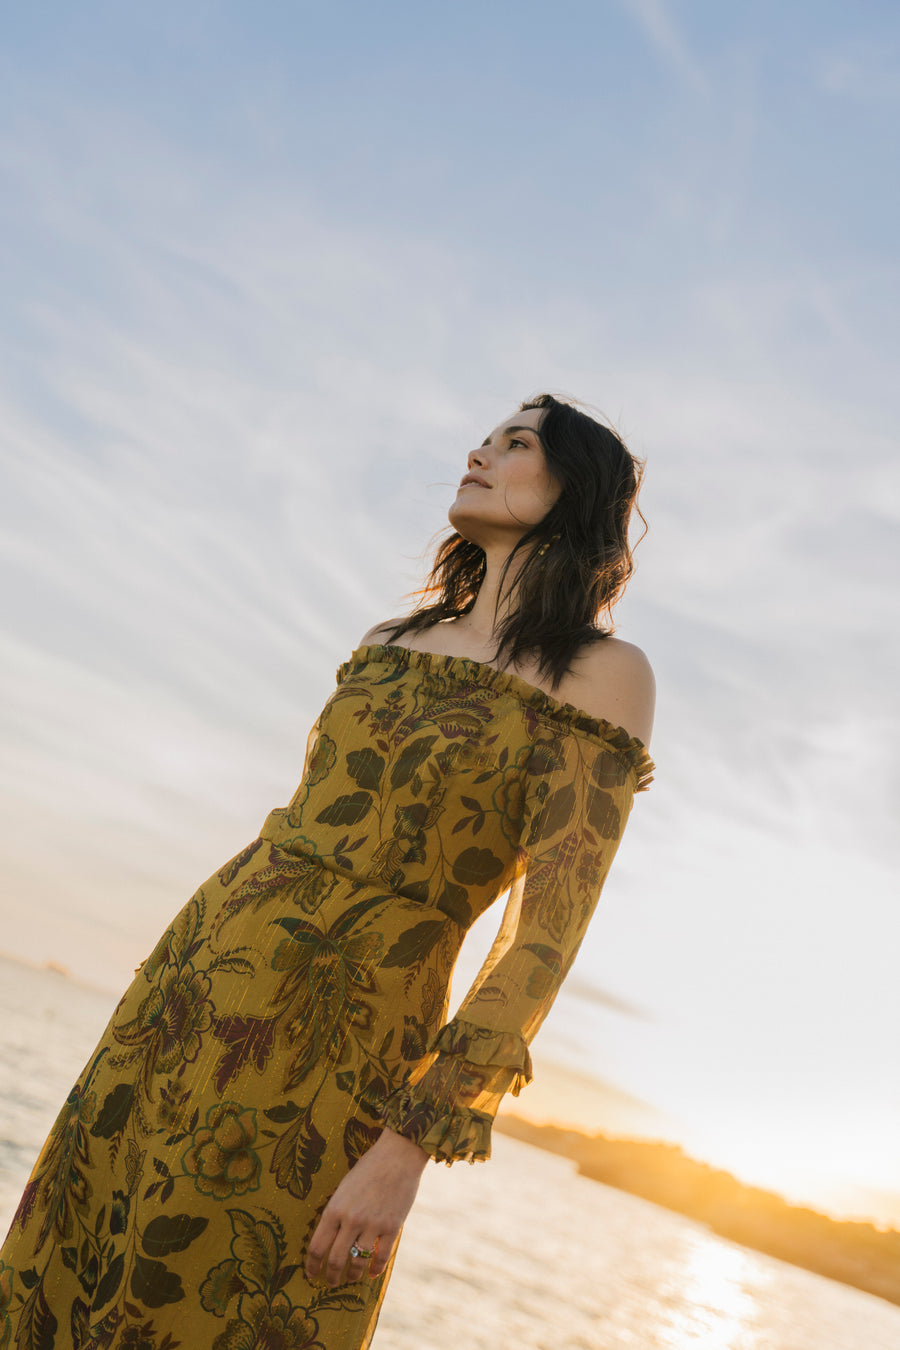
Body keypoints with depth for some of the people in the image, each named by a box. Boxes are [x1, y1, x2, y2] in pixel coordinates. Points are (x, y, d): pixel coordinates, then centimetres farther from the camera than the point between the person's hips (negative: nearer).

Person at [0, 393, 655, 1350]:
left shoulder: (602, 675, -6)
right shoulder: (386, 644, 12)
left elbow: (542, 942, -12)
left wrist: (410, 1145, -17)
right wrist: (172, 986, 17)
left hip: (330, 1051, -6)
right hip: (192, 981, 6)